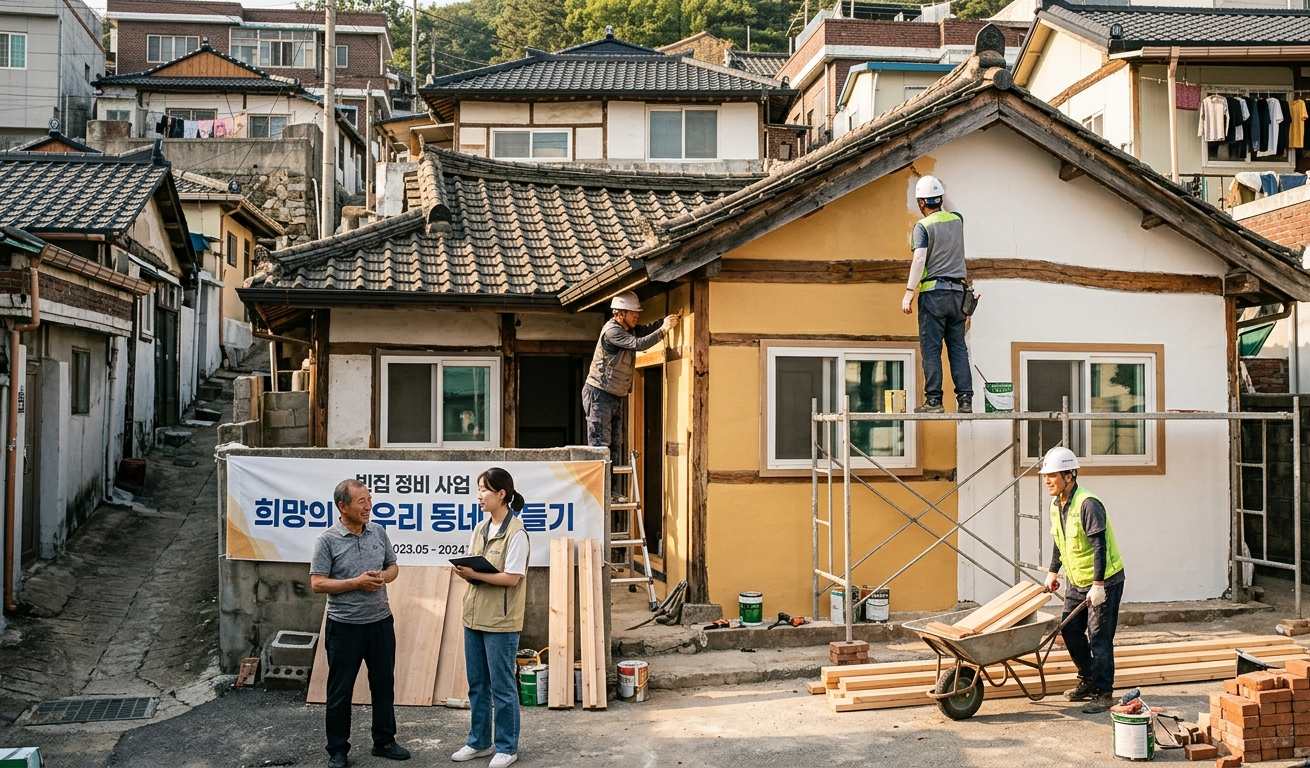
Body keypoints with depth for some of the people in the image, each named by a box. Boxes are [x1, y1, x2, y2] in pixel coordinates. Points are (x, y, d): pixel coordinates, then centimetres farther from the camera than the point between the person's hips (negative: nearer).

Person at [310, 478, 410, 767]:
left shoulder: (378, 532, 3)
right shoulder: (328, 540, -10)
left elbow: (393, 567, 13)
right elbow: (317, 584, -12)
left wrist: (383, 577, -9)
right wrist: (356, 583, -20)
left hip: (380, 622, 4)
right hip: (345, 626, -4)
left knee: (384, 684, 13)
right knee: (340, 689, 6)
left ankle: (384, 741, 28)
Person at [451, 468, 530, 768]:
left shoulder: (515, 532, -14)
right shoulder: (480, 529, 9)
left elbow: (512, 578, -18)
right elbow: (474, 567, 13)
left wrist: (476, 574, -20)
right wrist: (464, 572, -8)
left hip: (501, 621, -7)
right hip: (474, 616, 8)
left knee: (502, 686, 3)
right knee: (477, 684, 16)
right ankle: (479, 742, 29)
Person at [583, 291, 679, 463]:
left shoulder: (628, 329, 11)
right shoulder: (612, 331, -19)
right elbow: (638, 344, -27)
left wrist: (668, 320, -10)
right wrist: (664, 329, -25)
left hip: (616, 396, 9)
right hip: (599, 394, -9)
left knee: (614, 444, 8)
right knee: (600, 444, -10)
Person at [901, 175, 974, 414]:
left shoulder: (923, 226, -6)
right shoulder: (957, 220, 10)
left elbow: (919, 260, -16)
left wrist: (909, 292, -17)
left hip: (934, 291, -5)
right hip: (958, 291, 5)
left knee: (931, 348, -3)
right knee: (958, 347, 7)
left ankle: (933, 400, -6)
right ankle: (965, 399, 3)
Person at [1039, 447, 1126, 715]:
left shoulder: (1087, 504, -23)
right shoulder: (1056, 505, 5)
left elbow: (1099, 546, -25)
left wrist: (1097, 585, -27)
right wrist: (1053, 572, 20)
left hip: (1104, 581, -9)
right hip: (1077, 581, 9)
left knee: (1099, 637, -5)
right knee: (1070, 630, 11)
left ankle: (1104, 693, 5)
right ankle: (1088, 681, 28)